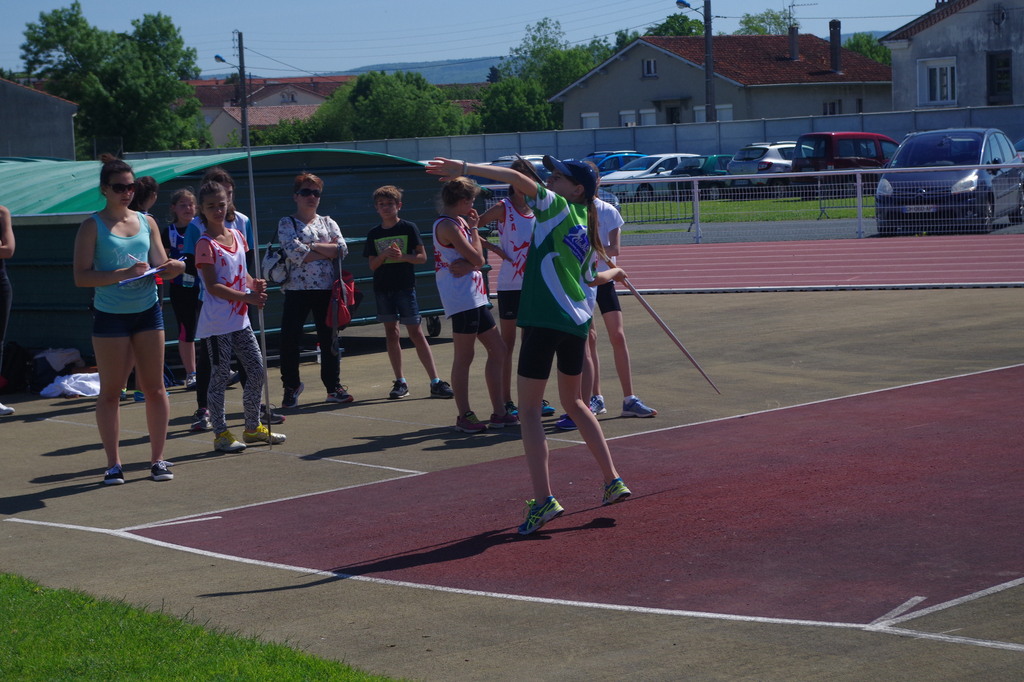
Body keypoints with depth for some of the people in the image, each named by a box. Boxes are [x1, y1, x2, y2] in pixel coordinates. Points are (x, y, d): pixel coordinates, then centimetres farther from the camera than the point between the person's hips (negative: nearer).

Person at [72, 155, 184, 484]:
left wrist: (173, 267, -16)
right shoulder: (92, 226, -4)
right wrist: (123, 274, -23)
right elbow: (81, 276, -12)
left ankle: (157, 459, 10)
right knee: (110, 391, 2)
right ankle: (113, 463, 7)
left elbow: (161, 266, 8)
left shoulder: (147, 222, 8)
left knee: (154, 388, 4)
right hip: (110, 317, -3)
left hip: (148, 311, 4)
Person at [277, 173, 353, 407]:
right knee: (289, 339, -5)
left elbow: (342, 249, -3)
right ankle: (291, 386, 11)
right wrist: (327, 251, -8)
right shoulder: (287, 224, 3)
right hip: (297, 289, -3)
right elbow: (294, 253, -13)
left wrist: (311, 246, -9)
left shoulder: (327, 223, 13)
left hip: (326, 289, 3)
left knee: (329, 338, 6)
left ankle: (333, 386, 16)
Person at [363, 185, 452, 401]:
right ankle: (400, 382, 12)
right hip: (382, 289, 4)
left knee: (416, 332, -6)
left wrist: (402, 257, -19)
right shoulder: (374, 234, 8)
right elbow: (372, 265, 6)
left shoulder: (409, 228, -1)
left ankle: (435, 381, -5)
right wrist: (384, 255, -13)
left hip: (405, 287, -4)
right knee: (391, 333, 6)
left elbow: (422, 257, -2)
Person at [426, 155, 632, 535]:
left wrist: (465, 168, -17)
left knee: (529, 409, -4)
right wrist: (613, 273, 49)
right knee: (573, 402, 25)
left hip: (545, 318, -8)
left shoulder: (558, 206, -1)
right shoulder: (587, 228, 18)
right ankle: (612, 481, 26)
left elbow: (519, 179, -15)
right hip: (578, 319, 8)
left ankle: (543, 500, -14)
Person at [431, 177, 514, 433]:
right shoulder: (447, 225, -14)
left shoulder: (459, 222, 16)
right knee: (463, 357, -4)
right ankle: (464, 416, 3)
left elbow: (478, 260, 8)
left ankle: (499, 412, 17)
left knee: (497, 350, 12)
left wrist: (467, 265, -14)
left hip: (475, 298, 10)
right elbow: (477, 258, -16)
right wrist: (473, 229, -3)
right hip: (462, 299, -10)